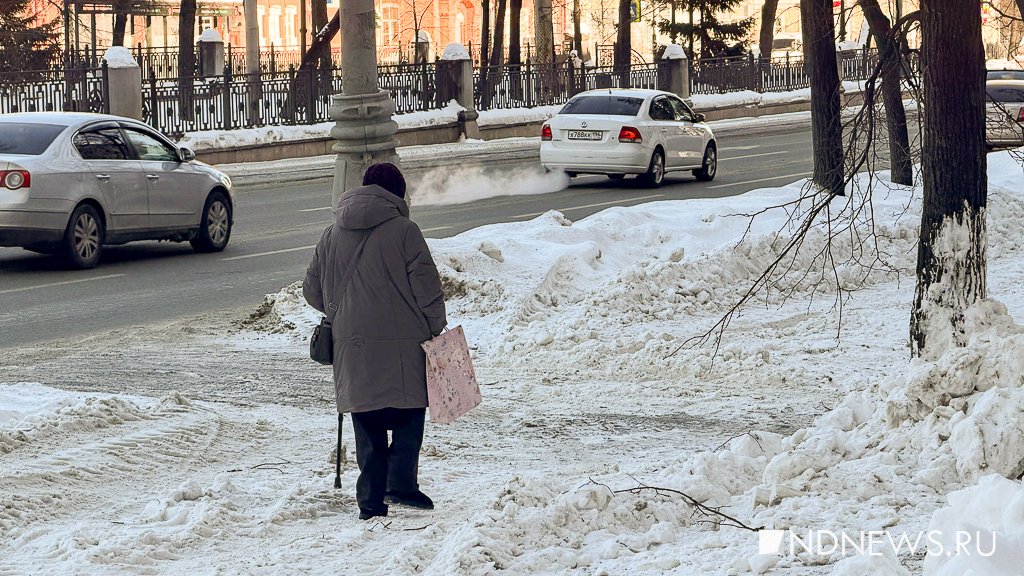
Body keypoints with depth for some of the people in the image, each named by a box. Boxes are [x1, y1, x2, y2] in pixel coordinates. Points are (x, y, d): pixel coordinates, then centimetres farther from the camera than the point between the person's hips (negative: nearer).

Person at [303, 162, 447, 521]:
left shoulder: (331, 236, 11)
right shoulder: (403, 231, -6)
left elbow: (312, 290, 16)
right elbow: (426, 287, -8)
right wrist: (436, 329, 2)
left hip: (351, 345, 4)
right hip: (401, 343, -4)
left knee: (367, 427, 10)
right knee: (409, 413, 8)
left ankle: (371, 501, 8)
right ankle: (401, 484, -4)